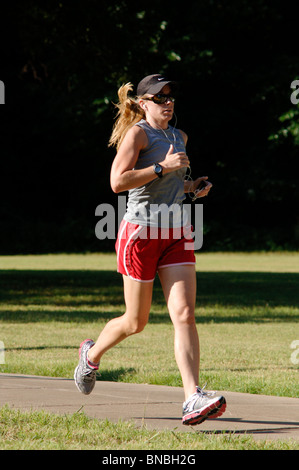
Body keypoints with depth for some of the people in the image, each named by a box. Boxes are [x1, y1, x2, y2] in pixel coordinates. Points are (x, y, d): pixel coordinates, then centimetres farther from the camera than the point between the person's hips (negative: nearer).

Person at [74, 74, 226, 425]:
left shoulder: (179, 137, 14)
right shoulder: (137, 133, -8)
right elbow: (118, 182, -20)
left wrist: (191, 186, 10)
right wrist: (164, 167, -23)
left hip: (176, 236, 5)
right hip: (141, 234, -5)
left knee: (185, 315, -12)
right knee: (136, 322, 7)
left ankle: (193, 399, -20)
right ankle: (92, 354, 38)